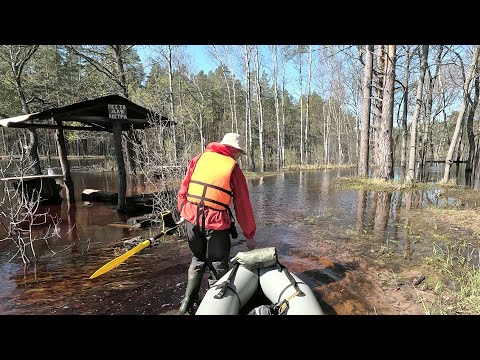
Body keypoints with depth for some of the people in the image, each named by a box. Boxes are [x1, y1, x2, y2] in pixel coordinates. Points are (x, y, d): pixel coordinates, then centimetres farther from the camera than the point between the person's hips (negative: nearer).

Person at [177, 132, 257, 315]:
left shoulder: (199, 158, 8)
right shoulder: (233, 168, -3)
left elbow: (183, 189, 8)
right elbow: (243, 205, -1)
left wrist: (183, 212, 20)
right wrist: (250, 235, 7)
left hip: (192, 219, 5)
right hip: (216, 224, -4)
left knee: (197, 260, 26)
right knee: (218, 266, 15)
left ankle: (187, 302, 32)